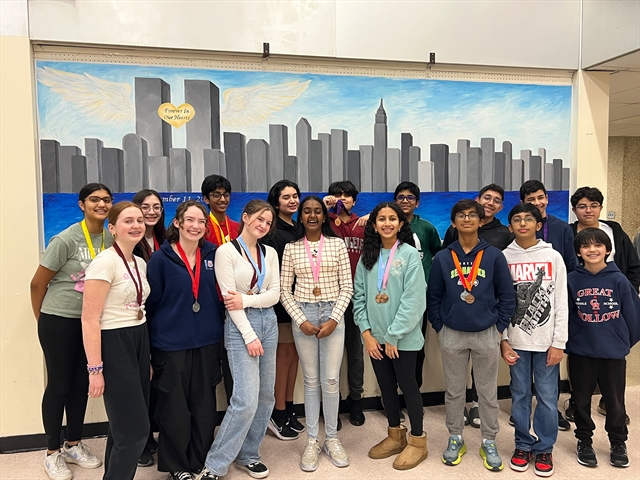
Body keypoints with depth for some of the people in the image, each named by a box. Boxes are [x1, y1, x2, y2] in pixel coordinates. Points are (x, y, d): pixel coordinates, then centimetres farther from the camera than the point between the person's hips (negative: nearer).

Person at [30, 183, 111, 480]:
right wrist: (42, 320, 4)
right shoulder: (66, 239, -15)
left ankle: (73, 445, 32)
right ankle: (52, 453, 24)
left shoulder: (111, 239, -1)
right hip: (59, 321, -4)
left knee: (81, 383, 14)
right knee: (59, 385, 6)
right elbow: (37, 283, -7)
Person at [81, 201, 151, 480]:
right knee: (136, 428, -3)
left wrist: (147, 357, 19)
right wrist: (95, 368, -19)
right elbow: (90, 320, -17)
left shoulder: (140, 263, 10)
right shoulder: (105, 262, -15)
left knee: (125, 426, 14)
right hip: (113, 345, -8)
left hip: (139, 343, 8)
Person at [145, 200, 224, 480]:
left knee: (205, 405, 12)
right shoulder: (161, 258, -7)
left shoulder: (212, 254, 2)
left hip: (207, 341, 3)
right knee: (175, 406, 8)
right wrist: (151, 342, -3)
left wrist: (219, 328, 7)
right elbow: (151, 302, -4)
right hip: (171, 343, -3)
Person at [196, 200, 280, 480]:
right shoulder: (226, 251, -7)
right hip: (240, 325, -6)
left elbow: (275, 294, 4)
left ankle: (247, 455, 27)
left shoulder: (270, 253, 9)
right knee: (246, 399, -11)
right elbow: (229, 299, -12)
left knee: (265, 395, 10)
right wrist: (250, 336, -14)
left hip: (268, 322, 6)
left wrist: (247, 300, -13)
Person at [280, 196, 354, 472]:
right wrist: (300, 320, -8)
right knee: (311, 380, 8)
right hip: (303, 315, 1)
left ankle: (331, 439, 19)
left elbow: (347, 287, 0)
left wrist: (334, 319, -10)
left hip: (333, 314, 0)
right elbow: (284, 290, 2)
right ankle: (312, 441, 20)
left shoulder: (337, 244, 2)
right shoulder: (291, 248, 3)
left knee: (331, 380, 1)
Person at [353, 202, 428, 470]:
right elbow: (359, 295, 4)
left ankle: (418, 441, 24)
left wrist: (393, 336, -14)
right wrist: (366, 332, -4)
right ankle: (395, 436, 33)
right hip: (375, 336, 5)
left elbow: (413, 300, -14)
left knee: (407, 385, 7)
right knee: (386, 385, 15)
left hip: (403, 337, -5)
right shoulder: (368, 255, 5)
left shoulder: (410, 254, -9)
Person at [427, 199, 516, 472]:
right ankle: (455, 439, 29)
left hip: (486, 334, -1)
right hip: (451, 335, 1)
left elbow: (507, 297, 0)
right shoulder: (442, 258, -2)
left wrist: (499, 328, -3)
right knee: (454, 390, 13)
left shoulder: (494, 256, -4)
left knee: (488, 392, 11)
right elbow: (433, 297, 3)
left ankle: (489, 442, 28)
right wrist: (439, 327, 0)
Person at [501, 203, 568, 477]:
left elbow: (561, 303, -1)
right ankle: (523, 445, 25)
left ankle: (544, 448, 22)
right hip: (516, 340, 1)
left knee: (547, 397, 5)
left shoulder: (553, 257, 0)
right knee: (520, 395, 10)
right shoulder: (503, 258, 0)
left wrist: (559, 342, -6)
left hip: (546, 341, 0)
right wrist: (503, 340, -5)